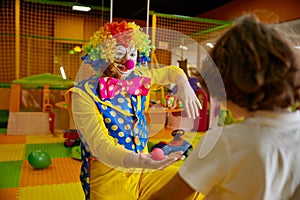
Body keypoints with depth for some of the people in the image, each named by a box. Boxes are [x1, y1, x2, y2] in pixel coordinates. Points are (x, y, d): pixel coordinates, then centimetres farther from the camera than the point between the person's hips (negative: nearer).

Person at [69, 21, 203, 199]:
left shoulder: (138, 79, 1)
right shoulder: (86, 93, -14)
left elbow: (170, 71, 19)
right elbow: (99, 145, -24)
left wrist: (184, 84, -3)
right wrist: (136, 160, -42)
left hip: (143, 169, 5)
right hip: (109, 177, -4)